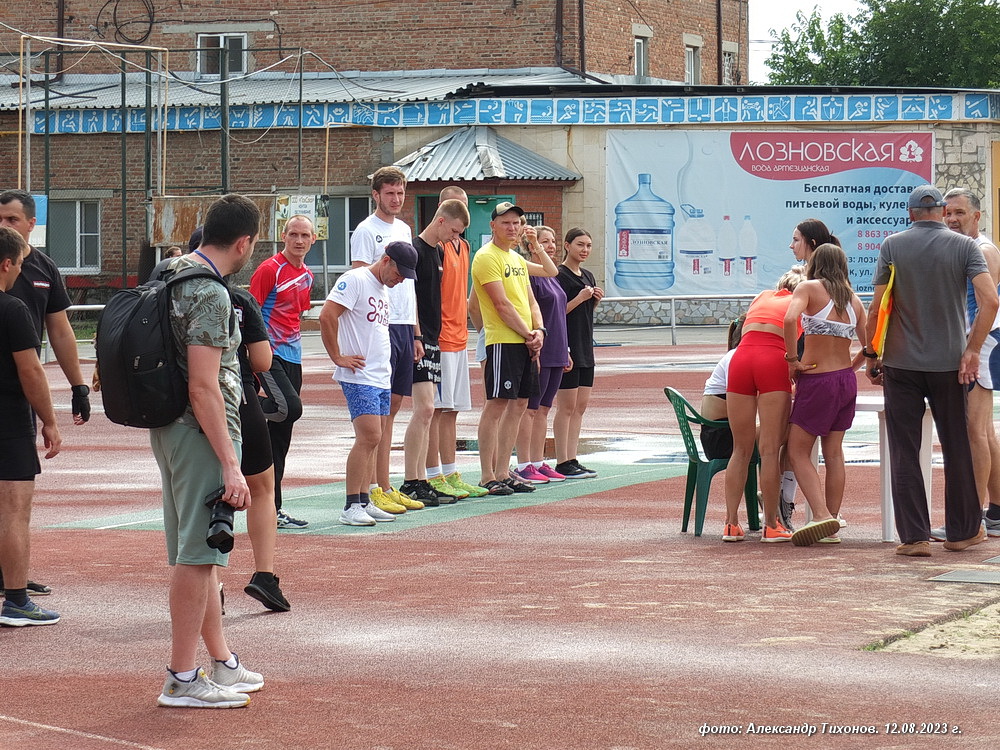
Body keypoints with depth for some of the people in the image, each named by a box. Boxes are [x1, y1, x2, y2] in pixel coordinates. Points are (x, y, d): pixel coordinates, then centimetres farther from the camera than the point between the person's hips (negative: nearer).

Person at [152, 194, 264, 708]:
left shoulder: (172, 272, 10)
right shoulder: (210, 295, -19)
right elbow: (203, 387, -23)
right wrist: (231, 465, -23)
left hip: (168, 427, 10)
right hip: (200, 432, -10)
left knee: (197, 550, 16)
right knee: (197, 553, -5)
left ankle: (222, 662, 28)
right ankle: (182, 679, -1)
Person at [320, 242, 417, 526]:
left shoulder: (384, 289, 18)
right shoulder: (355, 280, -11)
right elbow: (327, 316, -19)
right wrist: (338, 357, -16)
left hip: (382, 376, 9)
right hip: (359, 376, -9)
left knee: (372, 441, 9)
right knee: (369, 437, -15)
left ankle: (364, 503, 14)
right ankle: (351, 506, -12)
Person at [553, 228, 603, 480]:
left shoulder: (588, 277, 15)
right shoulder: (560, 275, -10)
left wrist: (595, 300, 4)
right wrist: (580, 298, -19)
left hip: (586, 348, 9)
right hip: (567, 348, -9)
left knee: (581, 405, 9)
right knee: (567, 406, -6)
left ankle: (572, 459, 14)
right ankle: (563, 463, -2)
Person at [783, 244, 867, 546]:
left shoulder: (809, 288, -5)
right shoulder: (853, 299, 9)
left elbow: (790, 319, -23)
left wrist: (793, 359, -14)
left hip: (817, 381, -6)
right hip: (846, 380, 6)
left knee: (798, 452, 2)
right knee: (834, 453, 11)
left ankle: (821, 514, -15)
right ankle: (831, 528, 11)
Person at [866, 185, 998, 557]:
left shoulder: (892, 245, -1)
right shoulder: (964, 246, -1)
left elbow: (877, 307, -4)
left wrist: (872, 354, 6)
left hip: (902, 363, -1)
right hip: (950, 364, 1)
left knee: (904, 451, 2)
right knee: (956, 448, 13)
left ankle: (914, 536, -2)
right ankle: (962, 531, 22)